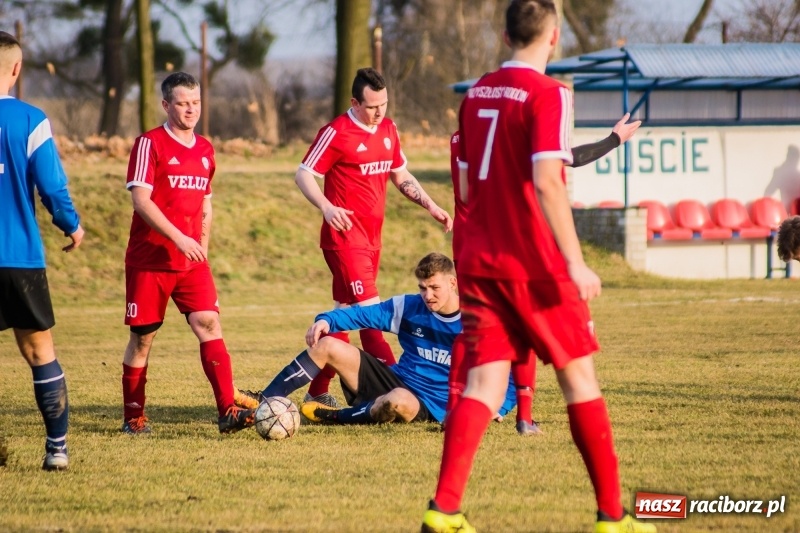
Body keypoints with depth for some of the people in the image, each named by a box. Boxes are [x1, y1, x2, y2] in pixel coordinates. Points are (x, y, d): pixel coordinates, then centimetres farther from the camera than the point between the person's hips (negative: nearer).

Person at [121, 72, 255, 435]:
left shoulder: (205, 150, 12)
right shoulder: (150, 144, -7)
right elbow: (141, 200, -15)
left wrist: (202, 247, 10)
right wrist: (178, 238, -22)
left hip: (191, 261, 4)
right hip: (149, 260, -4)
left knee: (209, 324, -12)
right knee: (142, 337, 4)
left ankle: (227, 411, -19)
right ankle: (133, 418, 17)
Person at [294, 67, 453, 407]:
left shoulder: (388, 130, 11)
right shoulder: (337, 133, -10)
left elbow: (400, 176, 23)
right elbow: (303, 174, -9)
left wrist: (431, 206, 11)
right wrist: (326, 207, -25)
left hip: (372, 236, 8)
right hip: (345, 235, -8)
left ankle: (318, 392, 20)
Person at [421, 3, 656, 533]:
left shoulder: (477, 94, 10)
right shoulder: (548, 94, -11)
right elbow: (545, 181, -20)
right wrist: (576, 262, -20)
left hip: (480, 262, 6)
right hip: (536, 266, -6)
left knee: (484, 382, 3)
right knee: (580, 377, 5)